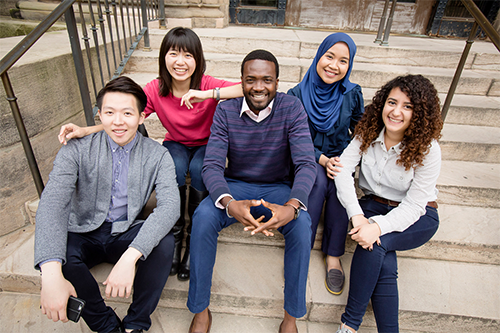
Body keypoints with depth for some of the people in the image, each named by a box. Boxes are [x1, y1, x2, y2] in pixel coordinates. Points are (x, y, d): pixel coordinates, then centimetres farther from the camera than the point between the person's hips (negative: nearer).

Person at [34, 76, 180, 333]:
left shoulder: (157, 155, -9)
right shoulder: (76, 151, -8)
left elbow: (169, 205, -23)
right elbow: (52, 204, -22)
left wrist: (130, 257, -38)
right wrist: (51, 275, -38)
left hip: (127, 235, 0)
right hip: (83, 235, 1)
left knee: (164, 242, -29)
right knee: (50, 255, -30)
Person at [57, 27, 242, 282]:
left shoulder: (207, 84, -19)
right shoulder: (156, 90, -12)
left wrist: (209, 95, -40)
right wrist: (85, 131, -31)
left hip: (207, 145, -1)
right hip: (176, 145, 2)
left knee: (198, 169, -33)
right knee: (174, 167, -32)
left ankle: (195, 239, -13)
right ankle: (175, 234, -12)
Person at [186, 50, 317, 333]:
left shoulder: (292, 109, -12)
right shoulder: (226, 111, -9)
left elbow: (306, 164, -20)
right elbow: (212, 165, -16)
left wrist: (293, 205, -41)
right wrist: (229, 203, -38)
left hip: (277, 188, 0)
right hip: (235, 186, 1)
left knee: (302, 223, -30)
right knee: (203, 216, -28)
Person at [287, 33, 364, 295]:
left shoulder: (352, 94, -3)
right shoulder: (297, 95, -8)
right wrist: (323, 160, -21)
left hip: (340, 158, 2)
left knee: (340, 183, -31)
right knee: (319, 181, -33)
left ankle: (333, 256, -19)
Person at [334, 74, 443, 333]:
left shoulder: (428, 150, -17)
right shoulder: (368, 133, -8)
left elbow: (414, 205, -20)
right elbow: (343, 169, -17)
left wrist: (378, 227, -37)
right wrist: (357, 215, -30)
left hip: (417, 217, -2)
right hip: (373, 204, 2)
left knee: (374, 243, -32)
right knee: (384, 263, -28)